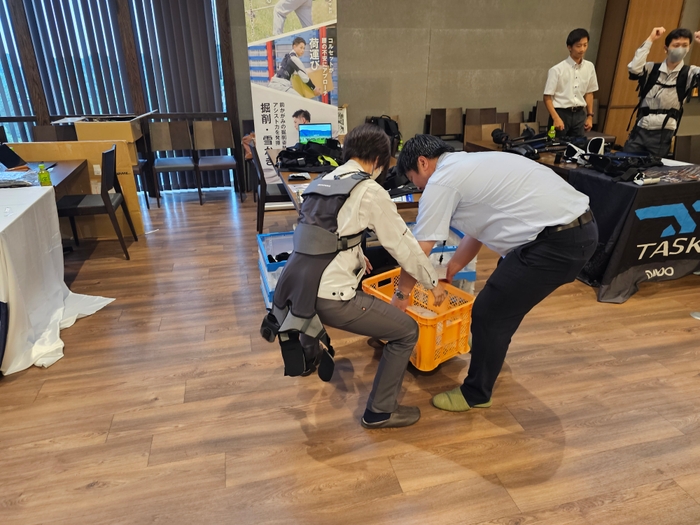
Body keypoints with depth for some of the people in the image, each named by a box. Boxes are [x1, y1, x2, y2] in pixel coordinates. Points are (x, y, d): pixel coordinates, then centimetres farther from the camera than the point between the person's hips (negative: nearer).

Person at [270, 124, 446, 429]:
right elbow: (403, 244, 1)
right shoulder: (371, 192, -4)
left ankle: (308, 358, 63)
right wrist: (433, 282, 15)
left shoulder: (322, 182, 17)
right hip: (329, 298, -8)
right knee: (407, 331, 6)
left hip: (292, 289, 8)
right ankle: (379, 412, 17)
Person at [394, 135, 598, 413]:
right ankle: (491, 351, 53)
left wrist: (401, 294, 9)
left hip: (559, 240, -10)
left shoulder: (441, 181, -9)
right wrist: (446, 275, 30)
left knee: (488, 313, 0)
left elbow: (418, 251, -5)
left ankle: (475, 395, 18)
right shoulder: (468, 165, 19)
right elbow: (476, 233, 25)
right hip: (577, 226, 10)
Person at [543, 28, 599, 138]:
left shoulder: (589, 67, 6)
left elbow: (589, 93, 15)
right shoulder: (557, 69, -9)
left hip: (579, 114, 5)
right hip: (561, 113, -4)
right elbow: (548, 98, -9)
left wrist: (590, 116, 13)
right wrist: (556, 118, -18)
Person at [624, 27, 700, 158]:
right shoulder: (652, 68, 4)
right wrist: (650, 40, -10)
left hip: (662, 134, 0)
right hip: (640, 130, 0)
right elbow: (633, 68, -16)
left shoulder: (689, 73, 3)